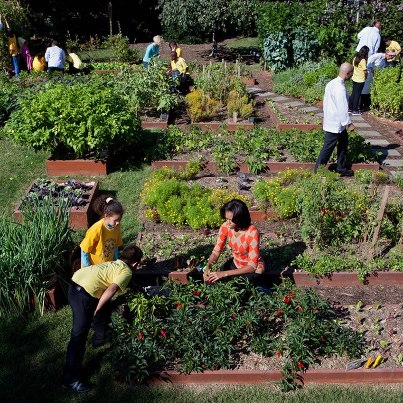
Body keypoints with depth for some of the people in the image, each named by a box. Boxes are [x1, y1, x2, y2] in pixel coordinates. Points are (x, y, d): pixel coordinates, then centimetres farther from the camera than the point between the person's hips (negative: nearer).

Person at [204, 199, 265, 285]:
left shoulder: (252, 233, -33)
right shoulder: (225, 227, -18)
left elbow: (252, 266, -32)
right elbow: (216, 252, -12)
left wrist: (224, 274, -39)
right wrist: (208, 267, -34)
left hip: (253, 270, -4)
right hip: (236, 264, 5)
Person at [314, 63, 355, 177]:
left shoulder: (331, 83, 5)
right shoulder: (340, 88, -25)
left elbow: (325, 102, 14)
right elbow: (342, 108, -24)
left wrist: (326, 116, 22)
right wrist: (349, 123, -16)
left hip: (330, 120, 10)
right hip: (335, 124, -10)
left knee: (343, 142, 19)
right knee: (328, 147, 2)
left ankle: (341, 169, 27)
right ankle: (318, 170, 12)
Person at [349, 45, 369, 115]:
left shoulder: (355, 58, 2)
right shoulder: (363, 60, -20)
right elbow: (365, 71, -18)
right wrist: (366, 75, 2)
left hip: (354, 78, 7)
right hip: (360, 80, -7)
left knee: (353, 93, 16)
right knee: (357, 95, 1)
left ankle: (350, 108, 23)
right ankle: (355, 110, 8)